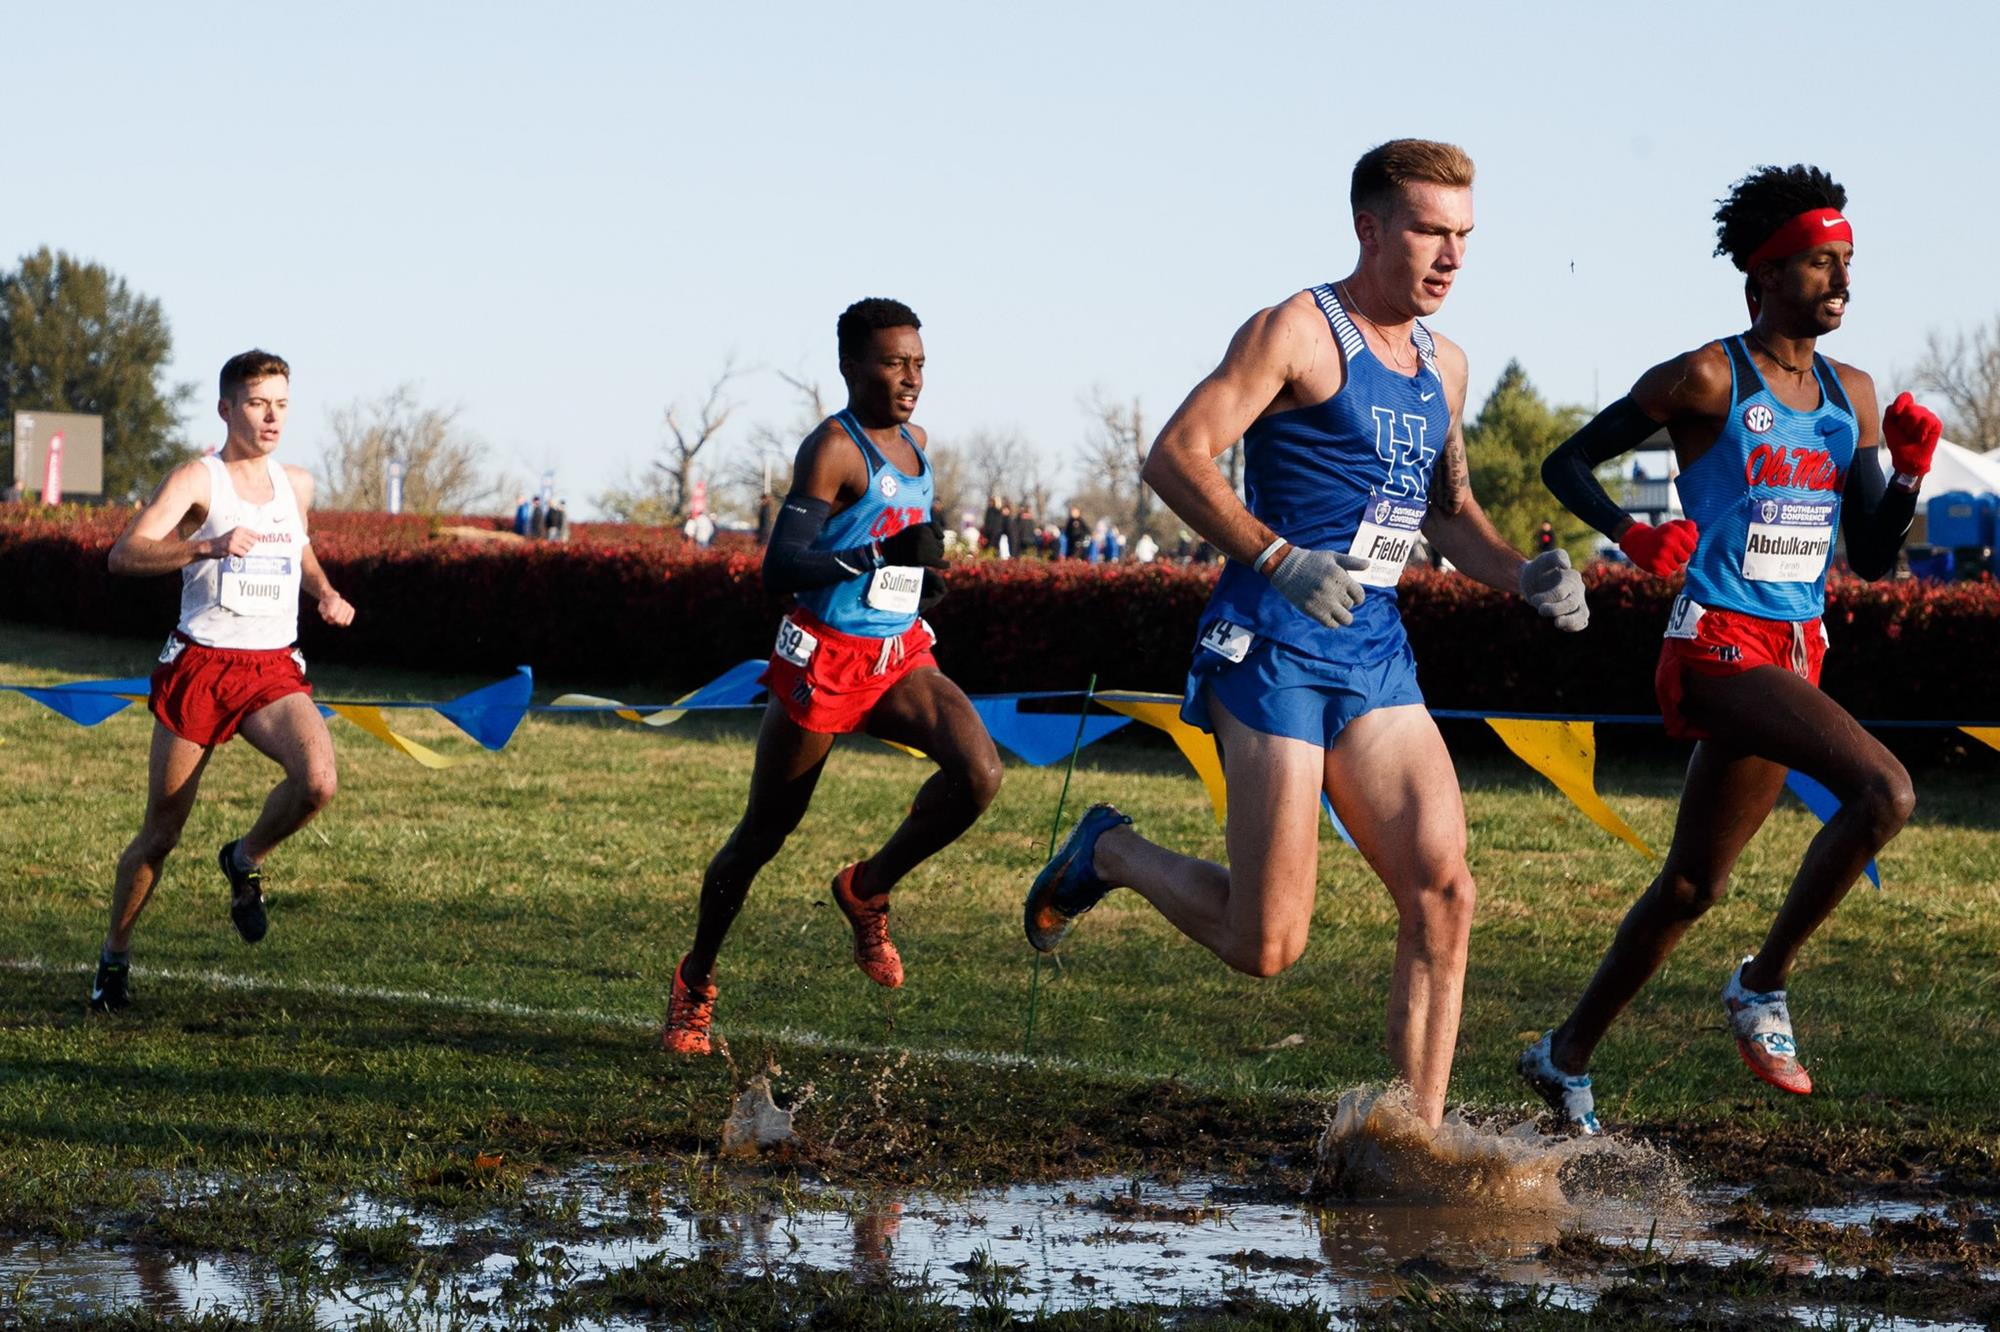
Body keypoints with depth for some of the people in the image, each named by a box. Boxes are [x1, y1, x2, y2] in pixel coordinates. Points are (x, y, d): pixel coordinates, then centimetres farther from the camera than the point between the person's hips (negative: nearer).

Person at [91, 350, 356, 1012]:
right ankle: (115, 951, 25)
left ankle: (245, 860, 5)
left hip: (275, 671, 4)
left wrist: (325, 593, 12)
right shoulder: (197, 480, -7)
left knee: (317, 780, -24)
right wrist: (208, 546, -35)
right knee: (162, 831, 3)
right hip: (200, 665, -4)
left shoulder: (298, 484, 10)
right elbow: (124, 554, -21)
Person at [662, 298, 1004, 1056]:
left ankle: (867, 891, 3)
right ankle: (696, 982, 26)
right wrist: (883, 553, -33)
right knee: (763, 833, 5)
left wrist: (921, 572, 13)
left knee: (978, 770, -20)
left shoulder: (915, 445, 10)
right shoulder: (832, 448, -14)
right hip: (824, 662, -6)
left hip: (899, 656, 6)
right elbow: (780, 568, -24)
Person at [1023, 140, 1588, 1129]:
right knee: (1266, 945, -6)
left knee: (1442, 892, -11)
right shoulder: (1299, 331, -7)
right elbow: (1175, 457, -14)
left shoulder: (1443, 367, 17)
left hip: (1374, 648, 7)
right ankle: (1111, 853, 22)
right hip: (1274, 646, -7)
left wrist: (1522, 576, 10)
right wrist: (1278, 559, -26)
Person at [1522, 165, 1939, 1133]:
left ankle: (1567, 1056, 26)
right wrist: (1630, 535, -17)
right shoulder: (1707, 380, -7)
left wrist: (1908, 474, -4)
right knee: (1883, 788, -25)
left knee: (1694, 884, 12)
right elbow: (1566, 462, -1)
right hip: (1718, 644, -7)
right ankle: (1764, 983, -10)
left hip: (1796, 651, 7)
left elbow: (1872, 555, 13)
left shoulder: (1850, 396, 12)